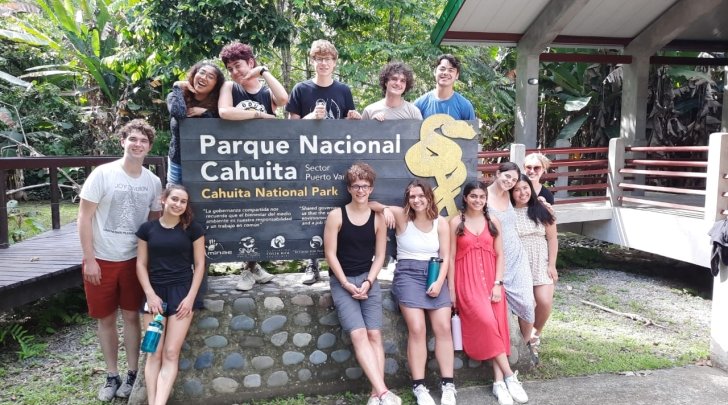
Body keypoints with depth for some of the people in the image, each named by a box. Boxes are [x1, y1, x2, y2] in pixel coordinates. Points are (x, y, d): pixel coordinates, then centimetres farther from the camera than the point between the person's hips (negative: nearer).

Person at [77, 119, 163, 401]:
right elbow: (84, 217, -9)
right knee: (106, 319, 9)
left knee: (132, 316, 9)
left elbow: (155, 220, 11)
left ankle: (132, 374, 23)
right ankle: (112, 376, 24)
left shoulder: (153, 181, 0)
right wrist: (89, 259, -11)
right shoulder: (103, 174, -10)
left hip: (134, 259, 2)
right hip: (102, 260, -2)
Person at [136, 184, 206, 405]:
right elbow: (141, 264, 6)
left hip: (182, 290, -2)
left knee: (171, 353, -8)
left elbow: (199, 264, 2)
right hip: (155, 291, 2)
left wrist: (190, 297, -7)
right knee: (154, 354, -4)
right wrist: (151, 294, -6)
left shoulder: (193, 229, 1)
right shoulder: (147, 228, 5)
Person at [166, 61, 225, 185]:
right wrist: (177, 87, -14)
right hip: (178, 163, 1)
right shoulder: (176, 96, -2)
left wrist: (205, 112, -19)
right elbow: (179, 113, -26)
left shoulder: (217, 104, -3)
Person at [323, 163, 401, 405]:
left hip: (368, 280, 3)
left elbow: (379, 255, 5)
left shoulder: (378, 218, 4)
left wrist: (368, 282, -8)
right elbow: (330, 253, -5)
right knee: (359, 334, -16)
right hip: (342, 281, -2)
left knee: (374, 335, -6)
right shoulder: (336, 216, -4)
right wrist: (347, 284, -11)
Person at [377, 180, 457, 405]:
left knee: (443, 328, -10)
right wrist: (386, 209, -19)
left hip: (436, 275, 3)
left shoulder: (441, 223, 7)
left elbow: (446, 257, 5)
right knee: (417, 329, -17)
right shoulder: (401, 216, 1)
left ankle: (448, 385, 0)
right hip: (408, 274, -2)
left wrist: (440, 282, -10)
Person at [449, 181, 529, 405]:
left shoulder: (493, 223, 10)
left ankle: (498, 382, -5)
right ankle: (509, 375, -10)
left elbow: (500, 255, 8)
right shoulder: (456, 222, 1)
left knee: (496, 325, -8)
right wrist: (451, 289, -4)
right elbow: (451, 256, 0)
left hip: (490, 280, 3)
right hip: (467, 280, -3)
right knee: (487, 323, -20)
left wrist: (498, 283, -4)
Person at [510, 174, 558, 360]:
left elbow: (552, 239, 4)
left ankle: (536, 333, 21)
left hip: (540, 264, 2)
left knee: (545, 302, -9)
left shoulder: (542, 211, 1)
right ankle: (527, 339, 21)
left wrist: (552, 265, -1)